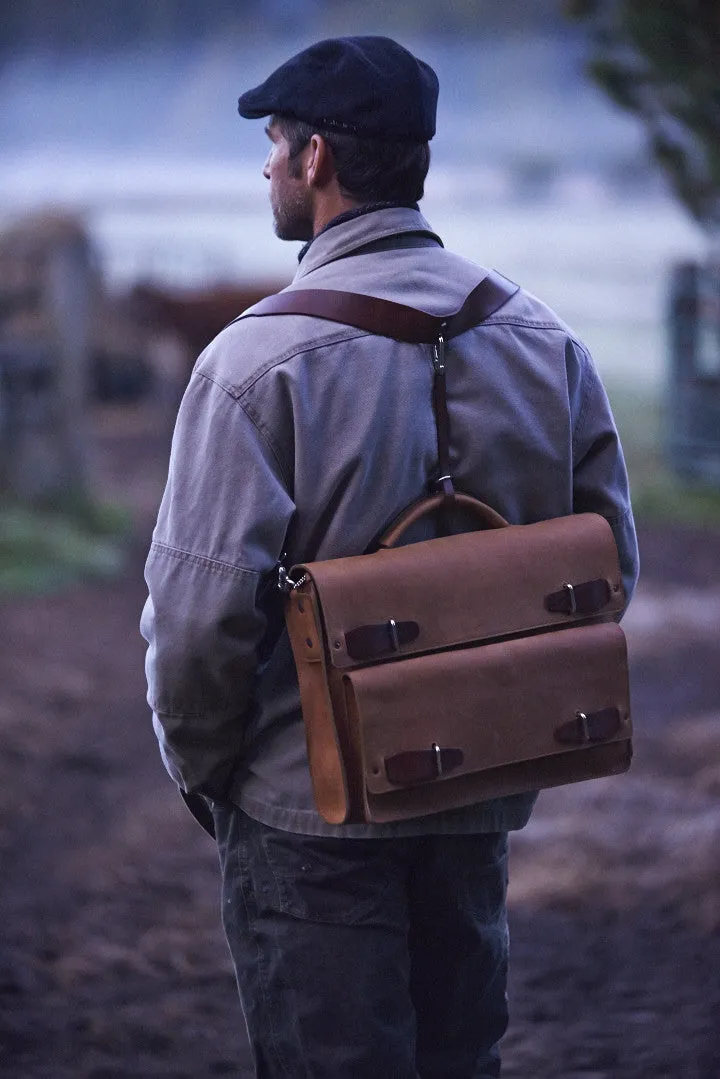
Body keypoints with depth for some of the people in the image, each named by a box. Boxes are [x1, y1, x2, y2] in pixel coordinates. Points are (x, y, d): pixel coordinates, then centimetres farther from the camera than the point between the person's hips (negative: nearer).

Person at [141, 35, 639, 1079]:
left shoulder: (260, 357, -17)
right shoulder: (544, 340, -1)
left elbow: (201, 606, -18)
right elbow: (611, 563, 4)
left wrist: (200, 769, -1)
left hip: (310, 806, -5)